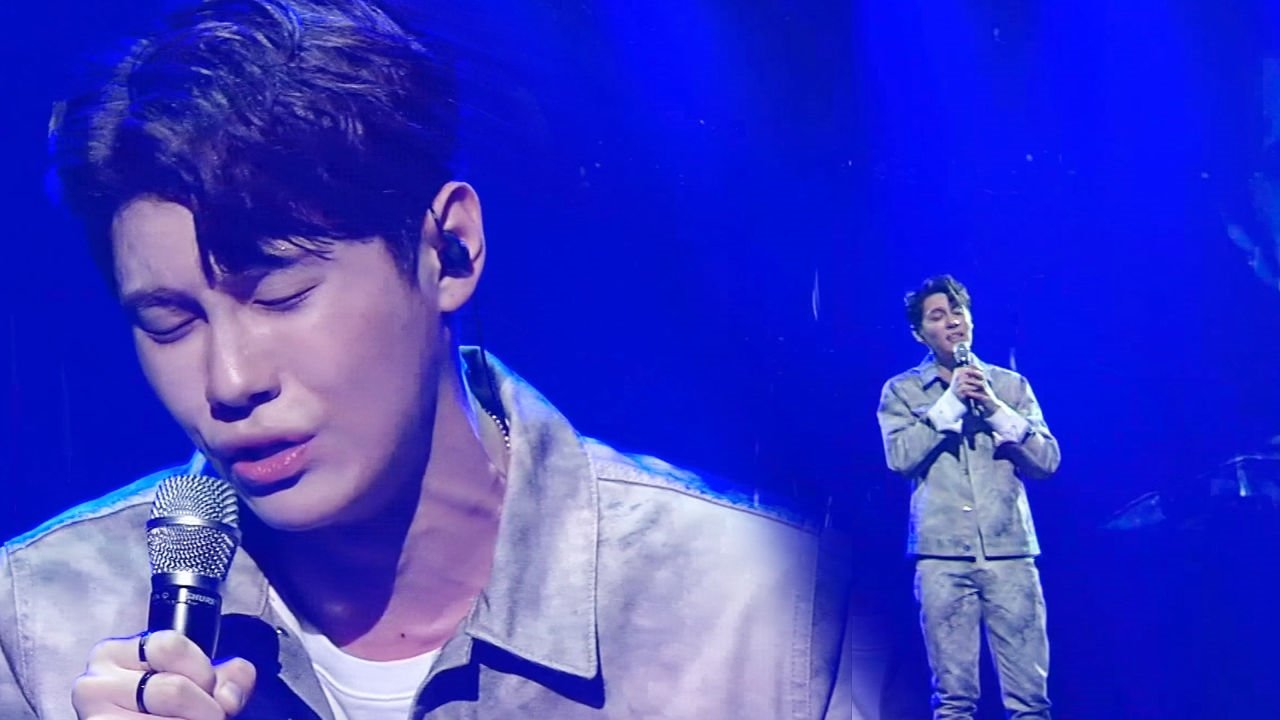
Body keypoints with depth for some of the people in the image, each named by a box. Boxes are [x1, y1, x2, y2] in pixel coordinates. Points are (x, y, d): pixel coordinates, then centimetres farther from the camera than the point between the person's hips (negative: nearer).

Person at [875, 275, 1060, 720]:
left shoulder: (1011, 384, 13)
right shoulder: (901, 391, 10)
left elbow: (1048, 460, 6)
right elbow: (900, 456, -5)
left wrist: (994, 407, -6)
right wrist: (951, 401, -7)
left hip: (1010, 552, 1)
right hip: (942, 556, -1)